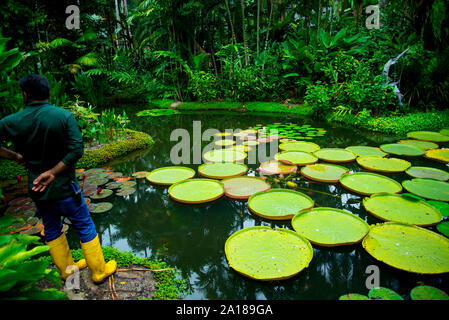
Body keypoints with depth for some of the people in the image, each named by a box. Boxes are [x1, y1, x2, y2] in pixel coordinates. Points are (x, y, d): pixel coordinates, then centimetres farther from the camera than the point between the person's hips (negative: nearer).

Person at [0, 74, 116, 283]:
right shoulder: (64, 116, -15)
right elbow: (76, 150, -22)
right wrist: (53, 172, -18)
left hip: (36, 189, 4)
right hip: (63, 187, -3)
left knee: (52, 230, 23)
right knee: (85, 227, 11)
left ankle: (67, 269, 38)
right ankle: (99, 271, 22)